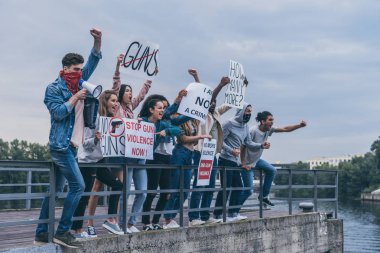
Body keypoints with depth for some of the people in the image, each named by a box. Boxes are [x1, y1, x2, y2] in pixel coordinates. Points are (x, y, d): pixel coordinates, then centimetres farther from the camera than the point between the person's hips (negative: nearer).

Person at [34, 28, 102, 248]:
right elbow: (58, 113, -16)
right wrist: (75, 97, -12)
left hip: (70, 146, 8)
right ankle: (63, 231, -7)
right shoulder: (54, 88, -6)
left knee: (55, 190, 9)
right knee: (78, 186, -13)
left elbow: (93, 62, 16)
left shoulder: (78, 83, 14)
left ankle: (42, 233, 14)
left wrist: (98, 41, 5)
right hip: (61, 145, -8)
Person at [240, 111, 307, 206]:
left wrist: (300, 125, -14)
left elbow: (286, 129, -2)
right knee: (249, 190, -8)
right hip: (247, 163, -8)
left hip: (256, 160, 8)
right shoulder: (253, 131, -27)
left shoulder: (269, 129, -5)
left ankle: (264, 196, 21)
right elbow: (243, 147, -24)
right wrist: (243, 164, -23)